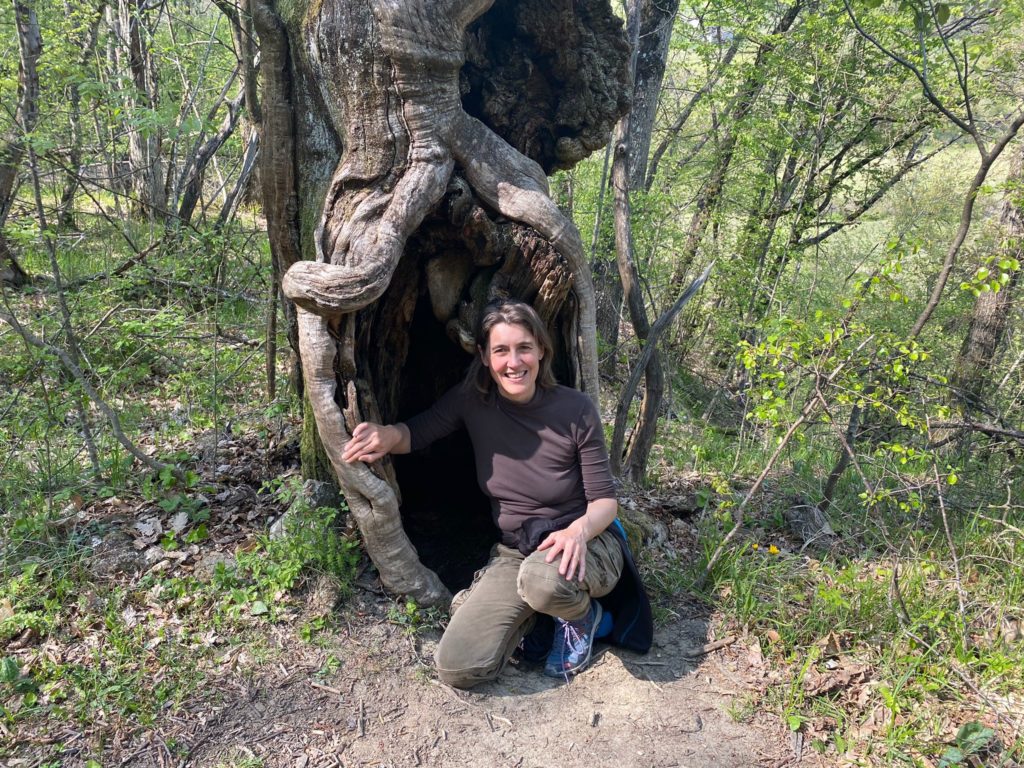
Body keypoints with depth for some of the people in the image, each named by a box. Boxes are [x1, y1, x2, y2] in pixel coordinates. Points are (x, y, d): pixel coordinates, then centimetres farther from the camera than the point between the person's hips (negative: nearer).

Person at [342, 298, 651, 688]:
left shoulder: (575, 410, -15)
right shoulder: (472, 401, -7)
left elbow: (605, 499, -9)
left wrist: (579, 530, -32)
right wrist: (388, 434, -25)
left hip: (585, 544, -2)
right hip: (514, 550, 3)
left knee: (545, 579, -40)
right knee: (457, 668, -16)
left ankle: (582, 614, -2)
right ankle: (535, 610, 11)